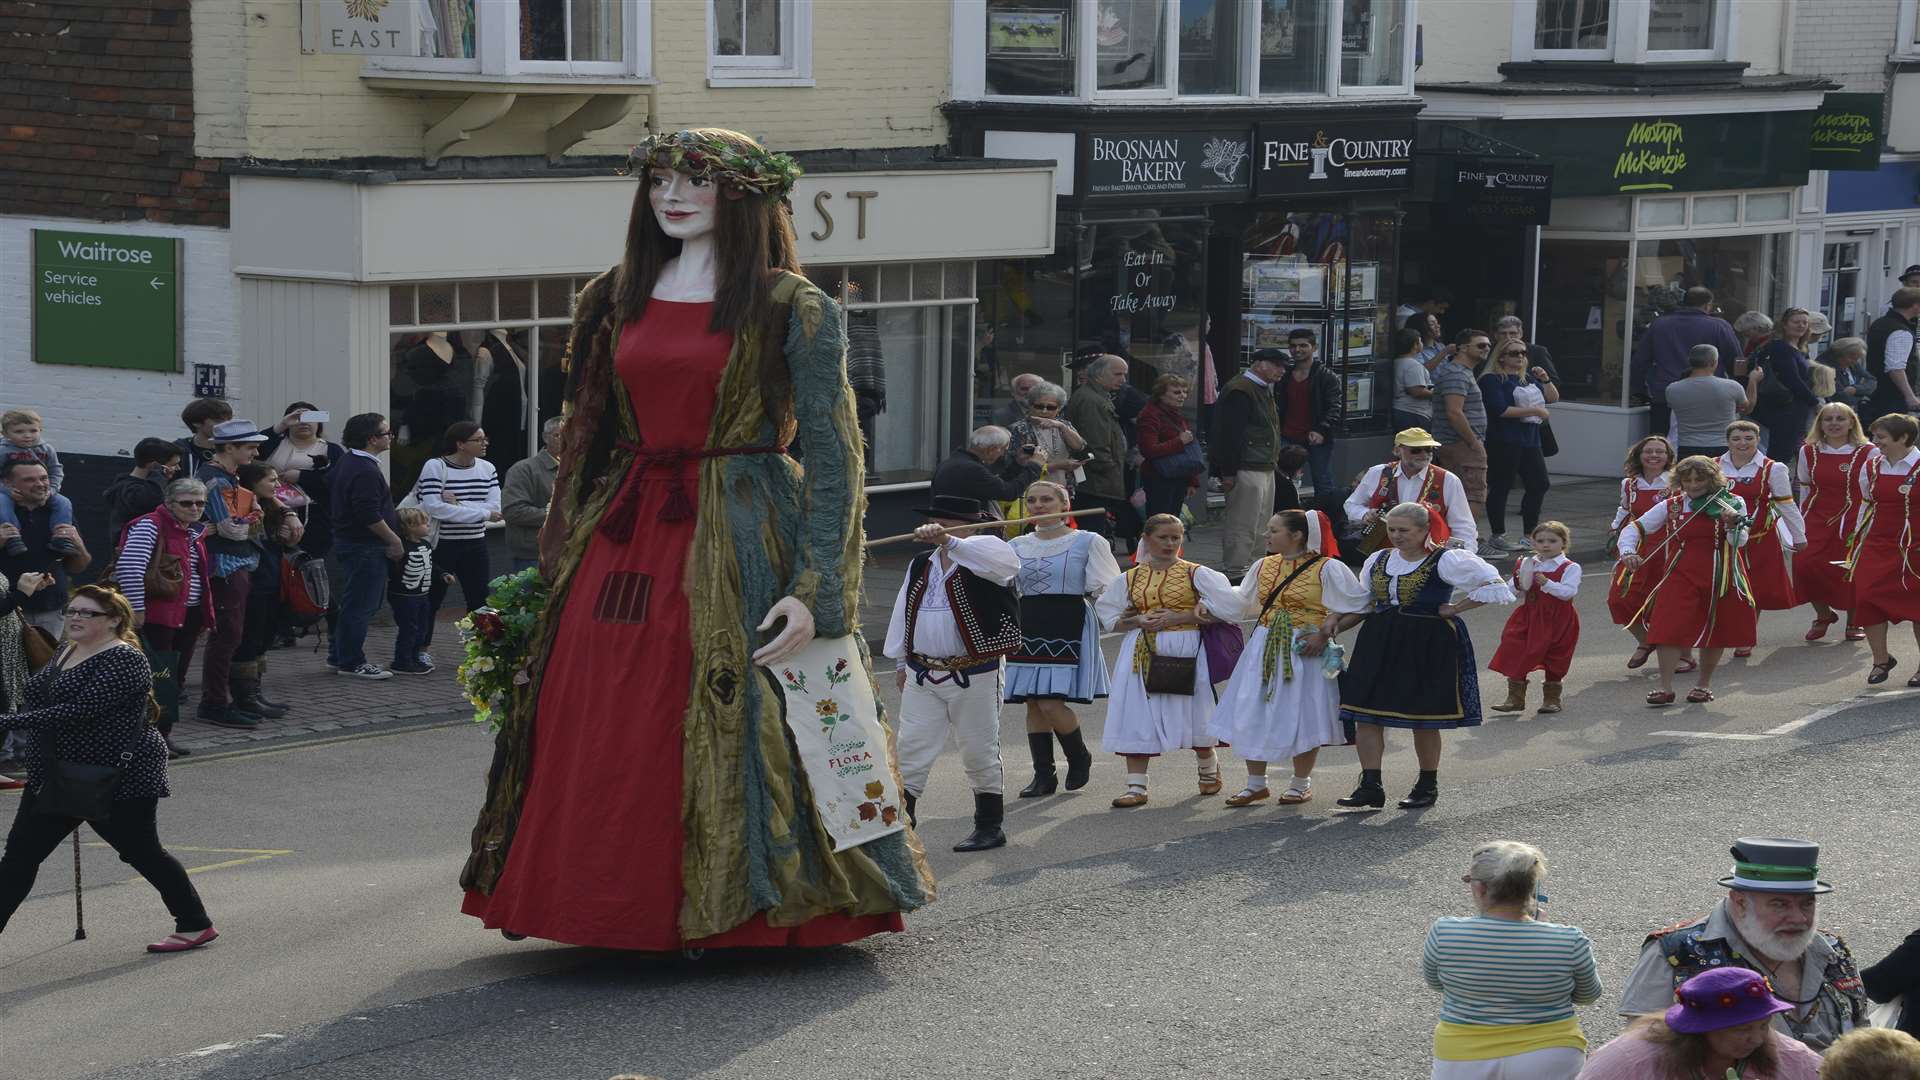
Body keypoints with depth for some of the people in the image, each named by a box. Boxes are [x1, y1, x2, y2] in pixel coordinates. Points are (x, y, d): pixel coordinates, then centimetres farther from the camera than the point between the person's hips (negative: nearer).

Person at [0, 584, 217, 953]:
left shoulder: (124, 661, -19)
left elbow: (77, 712, -28)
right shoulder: (67, 651, 10)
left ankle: (195, 925, 20)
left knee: (141, 852, 3)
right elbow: (38, 701, 23)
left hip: (119, 779, -9)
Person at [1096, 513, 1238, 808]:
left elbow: (1225, 607, -7)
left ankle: (1208, 767, 33)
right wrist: (1139, 621, -9)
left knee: (1192, 715, 5)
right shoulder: (1130, 579, 8)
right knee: (1137, 718, -4)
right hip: (1142, 654, 3)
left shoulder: (1196, 574, 0)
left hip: (1184, 651, -2)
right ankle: (1136, 786, -1)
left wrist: (1179, 617, -14)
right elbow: (1110, 617, 12)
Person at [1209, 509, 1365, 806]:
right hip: (1264, 648, 6)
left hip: (1304, 651, -6)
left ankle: (1301, 783, 19)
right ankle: (1256, 783, 17)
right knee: (1250, 716, 4)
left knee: (1300, 716, 2)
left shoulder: (1327, 568, -8)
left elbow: (1357, 606, -7)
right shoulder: (1263, 567, 10)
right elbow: (1240, 603, 23)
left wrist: (1325, 633, -16)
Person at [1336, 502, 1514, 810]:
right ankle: (1370, 786, -2)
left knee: (1424, 720, 4)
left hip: (1430, 646, -5)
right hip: (1380, 643, 5)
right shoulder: (1378, 560, 11)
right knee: (1365, 714, -4)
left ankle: (1428, 785, 20)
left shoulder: (1446, 560, -7)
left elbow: (1495, 587, -11)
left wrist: (1454, 609, -10)